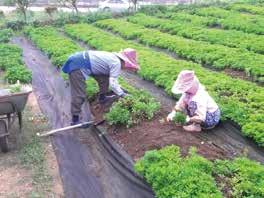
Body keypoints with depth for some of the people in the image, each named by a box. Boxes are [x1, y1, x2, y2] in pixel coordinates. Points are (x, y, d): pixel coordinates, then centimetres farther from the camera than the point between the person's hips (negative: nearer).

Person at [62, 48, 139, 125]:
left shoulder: (113, 57, 13)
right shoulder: (116, 63, -15)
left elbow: (112, 79, 26)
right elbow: (113, 83, -21)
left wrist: (120, 89, 26)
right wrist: (122, 94, -12)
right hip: (77, 65, -10)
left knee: (105, 77, 15)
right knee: (79, 95, -7)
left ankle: (102, 97, 32)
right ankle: (75, 120, 4)